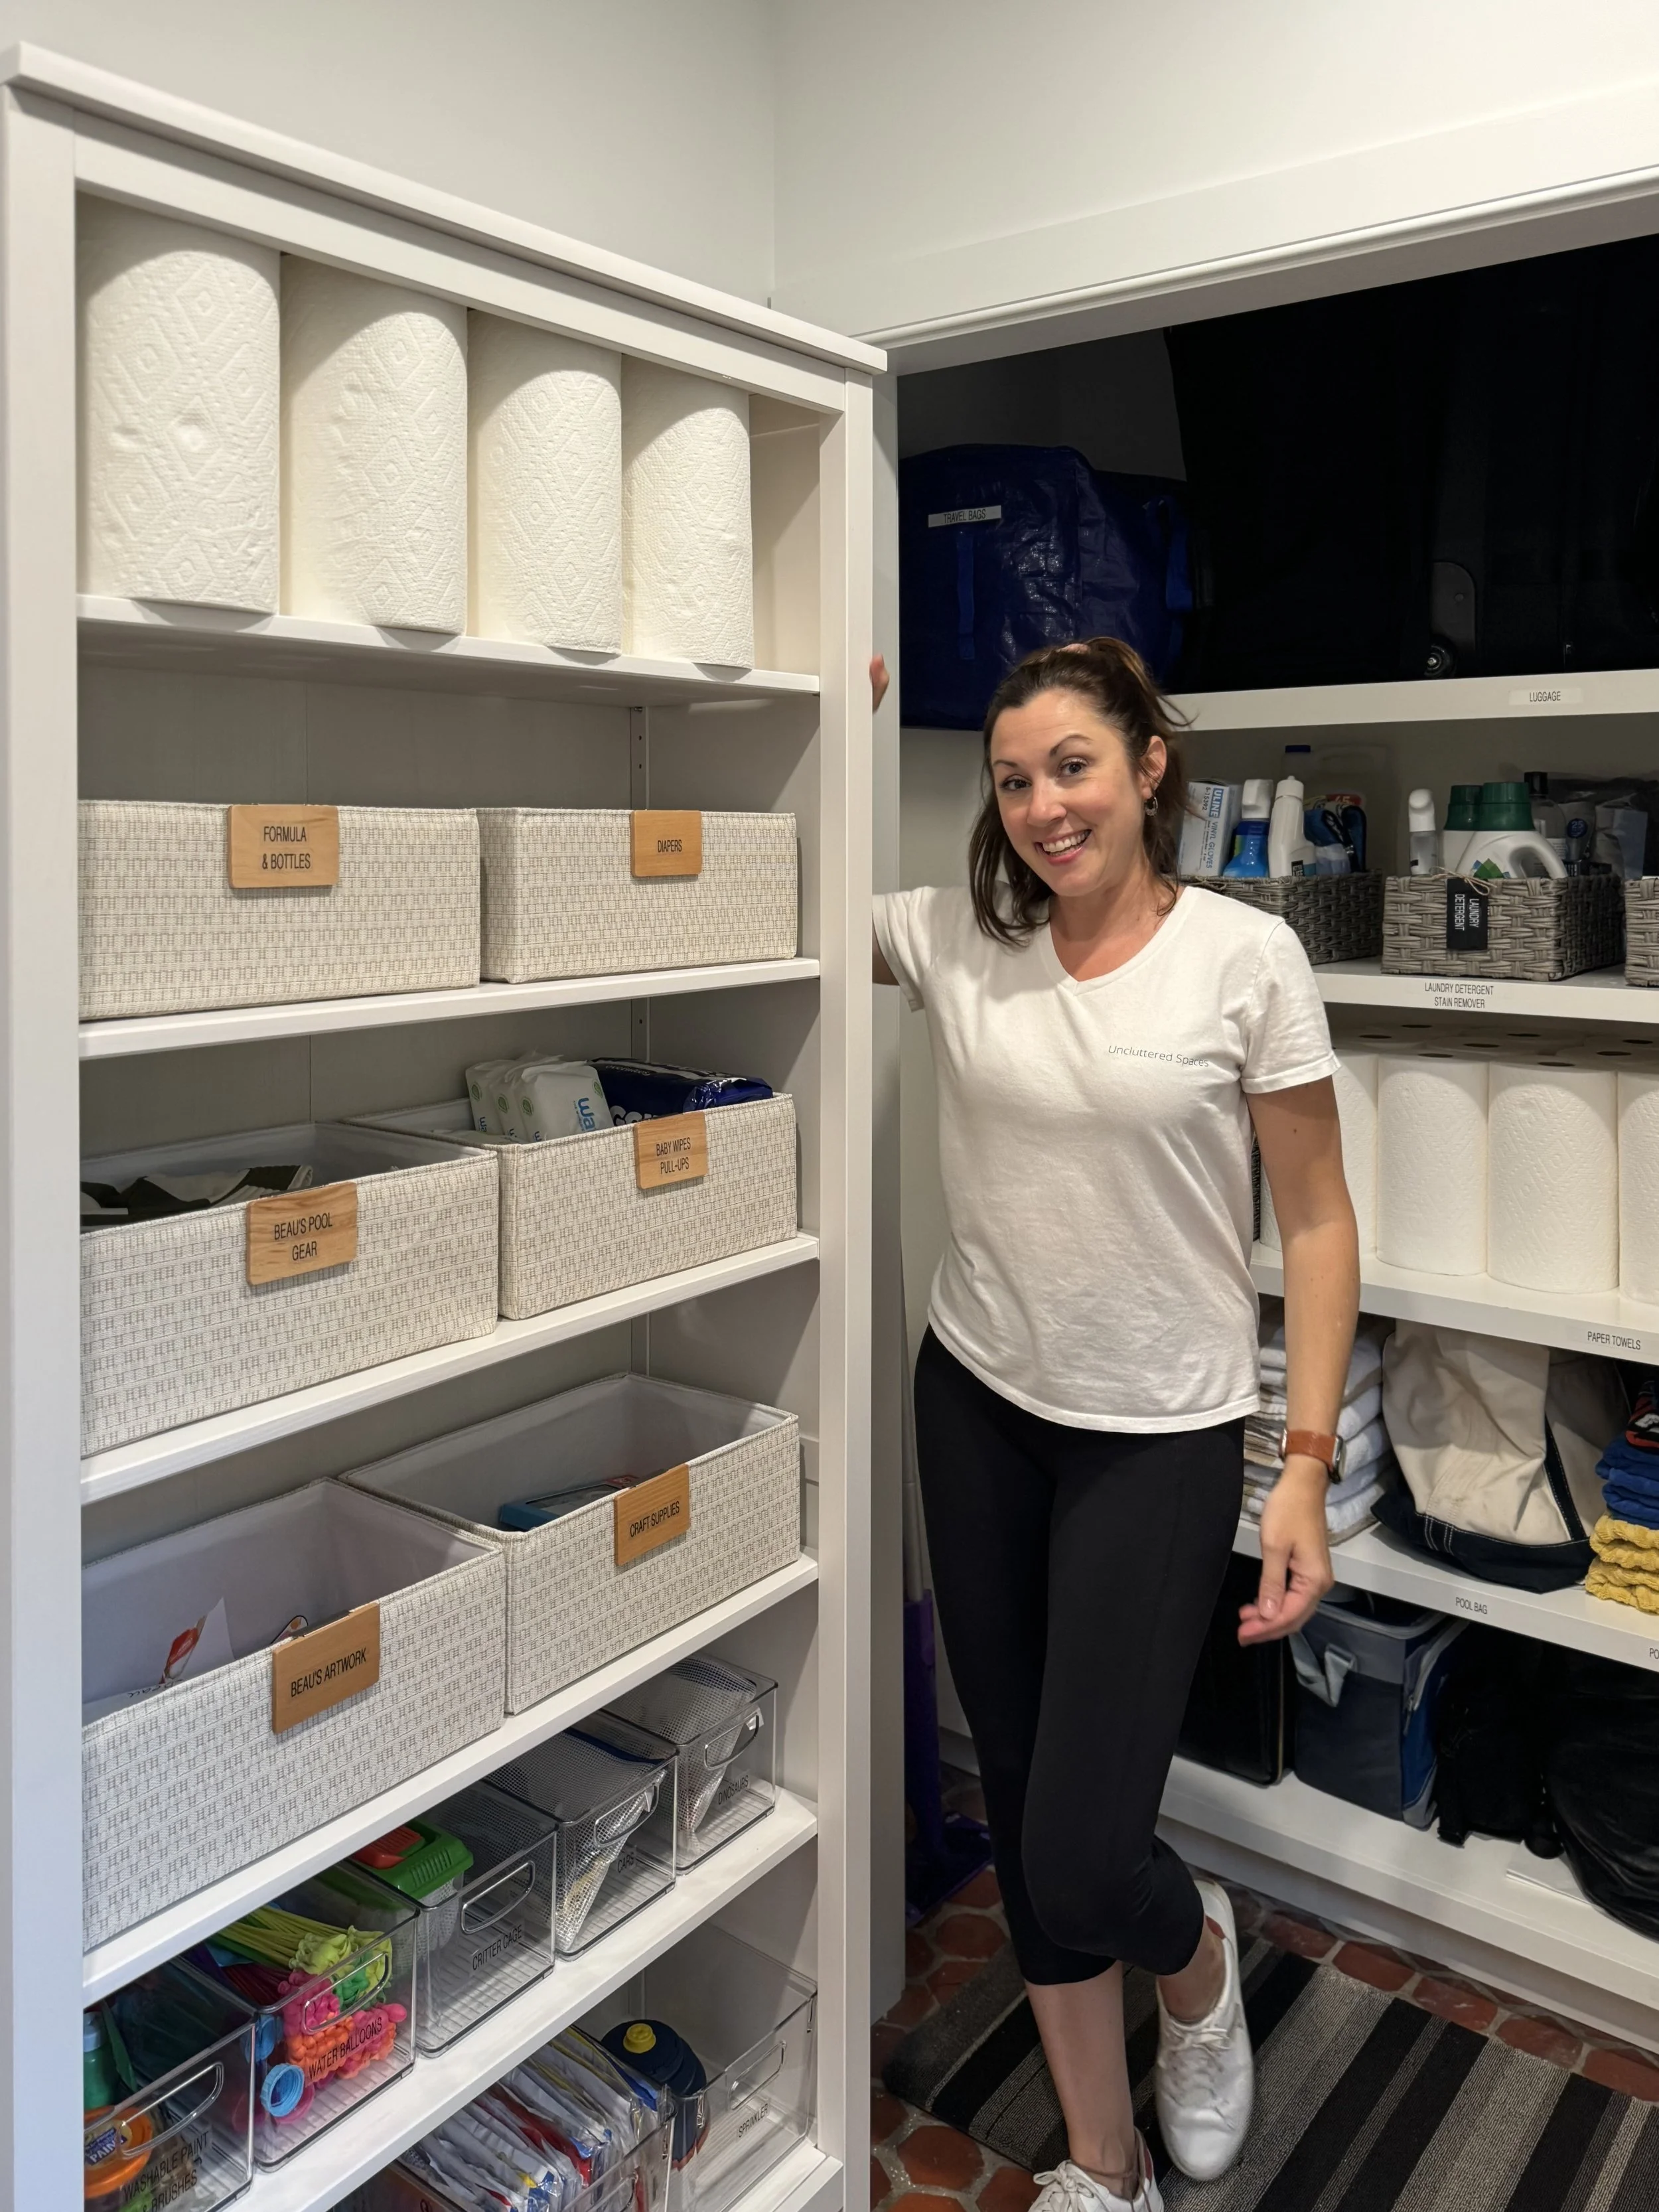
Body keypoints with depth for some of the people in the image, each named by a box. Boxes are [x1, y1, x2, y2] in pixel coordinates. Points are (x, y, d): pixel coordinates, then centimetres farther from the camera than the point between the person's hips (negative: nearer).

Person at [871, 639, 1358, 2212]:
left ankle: (1198, 1962, 36)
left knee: (1079, 1861, -4)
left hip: (1159, 1436, -3)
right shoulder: (953, 940, -1)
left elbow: (1316, 1222, -5)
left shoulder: (1247, 957, -9)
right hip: (978, 1408, 4)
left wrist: (1305, 1467, -10)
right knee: (1021, 1813, 14)